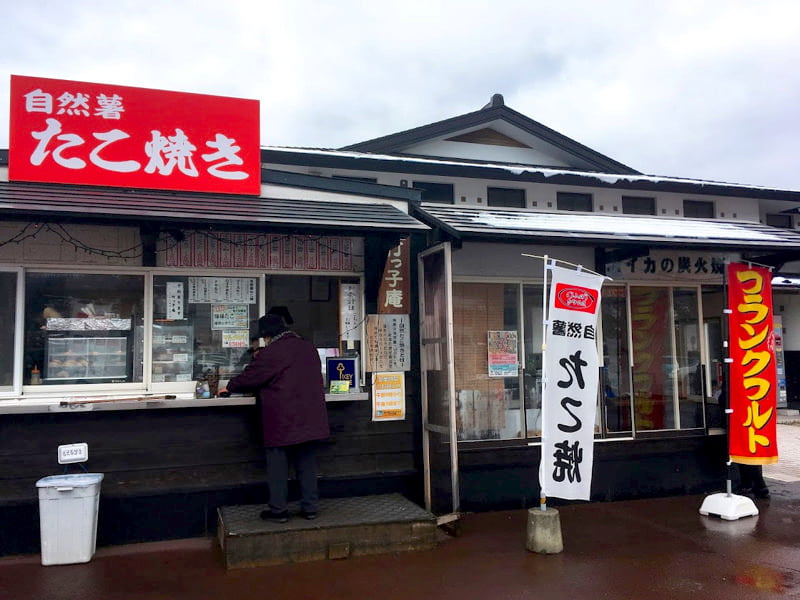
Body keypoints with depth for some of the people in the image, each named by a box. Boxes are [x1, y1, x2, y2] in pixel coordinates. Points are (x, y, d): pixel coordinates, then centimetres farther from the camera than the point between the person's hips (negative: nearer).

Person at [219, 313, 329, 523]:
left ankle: (278, 510, 11)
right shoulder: (308, 347, 9)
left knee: (278, 465, 5)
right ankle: (310, 507, 17)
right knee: (307, 464, 13)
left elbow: (250, 376, -5)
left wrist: (230, 387, 14)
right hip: (310, 419, 6)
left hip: (282, 421, -6)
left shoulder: (271, 352, -12)